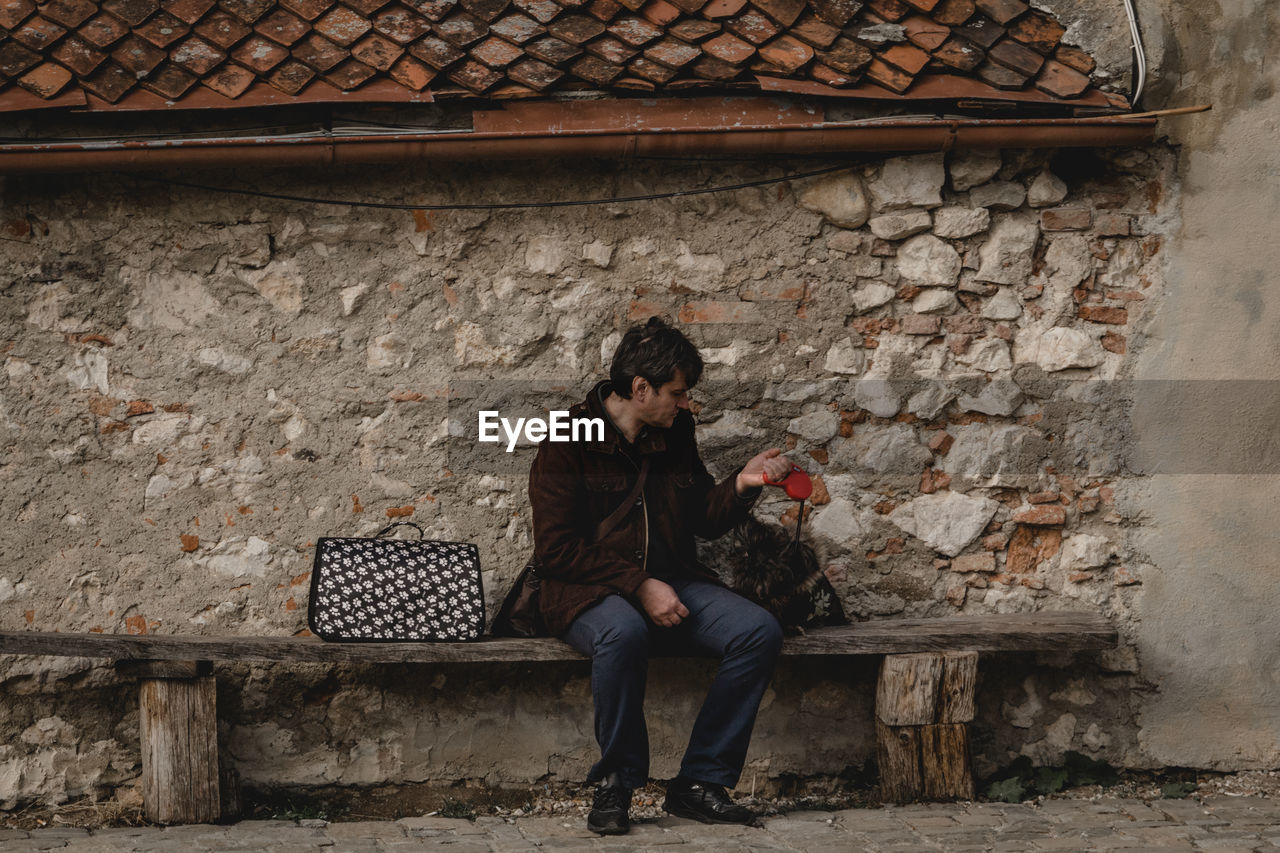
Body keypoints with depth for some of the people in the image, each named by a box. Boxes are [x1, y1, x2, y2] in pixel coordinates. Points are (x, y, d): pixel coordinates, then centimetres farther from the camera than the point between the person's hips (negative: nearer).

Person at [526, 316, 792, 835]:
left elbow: (703, 520, 21)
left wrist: (742, 485, 1)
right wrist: (638, 586, -19)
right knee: (623, 633, -41)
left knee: (760, 631, -20)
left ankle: (699, 782, -15)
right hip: (589, 591, -6)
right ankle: (616, 783, -20)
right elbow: (555, 548, -13)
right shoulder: (570, 441, -8)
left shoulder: (676, 433, 10)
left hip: (671, 581, 6)